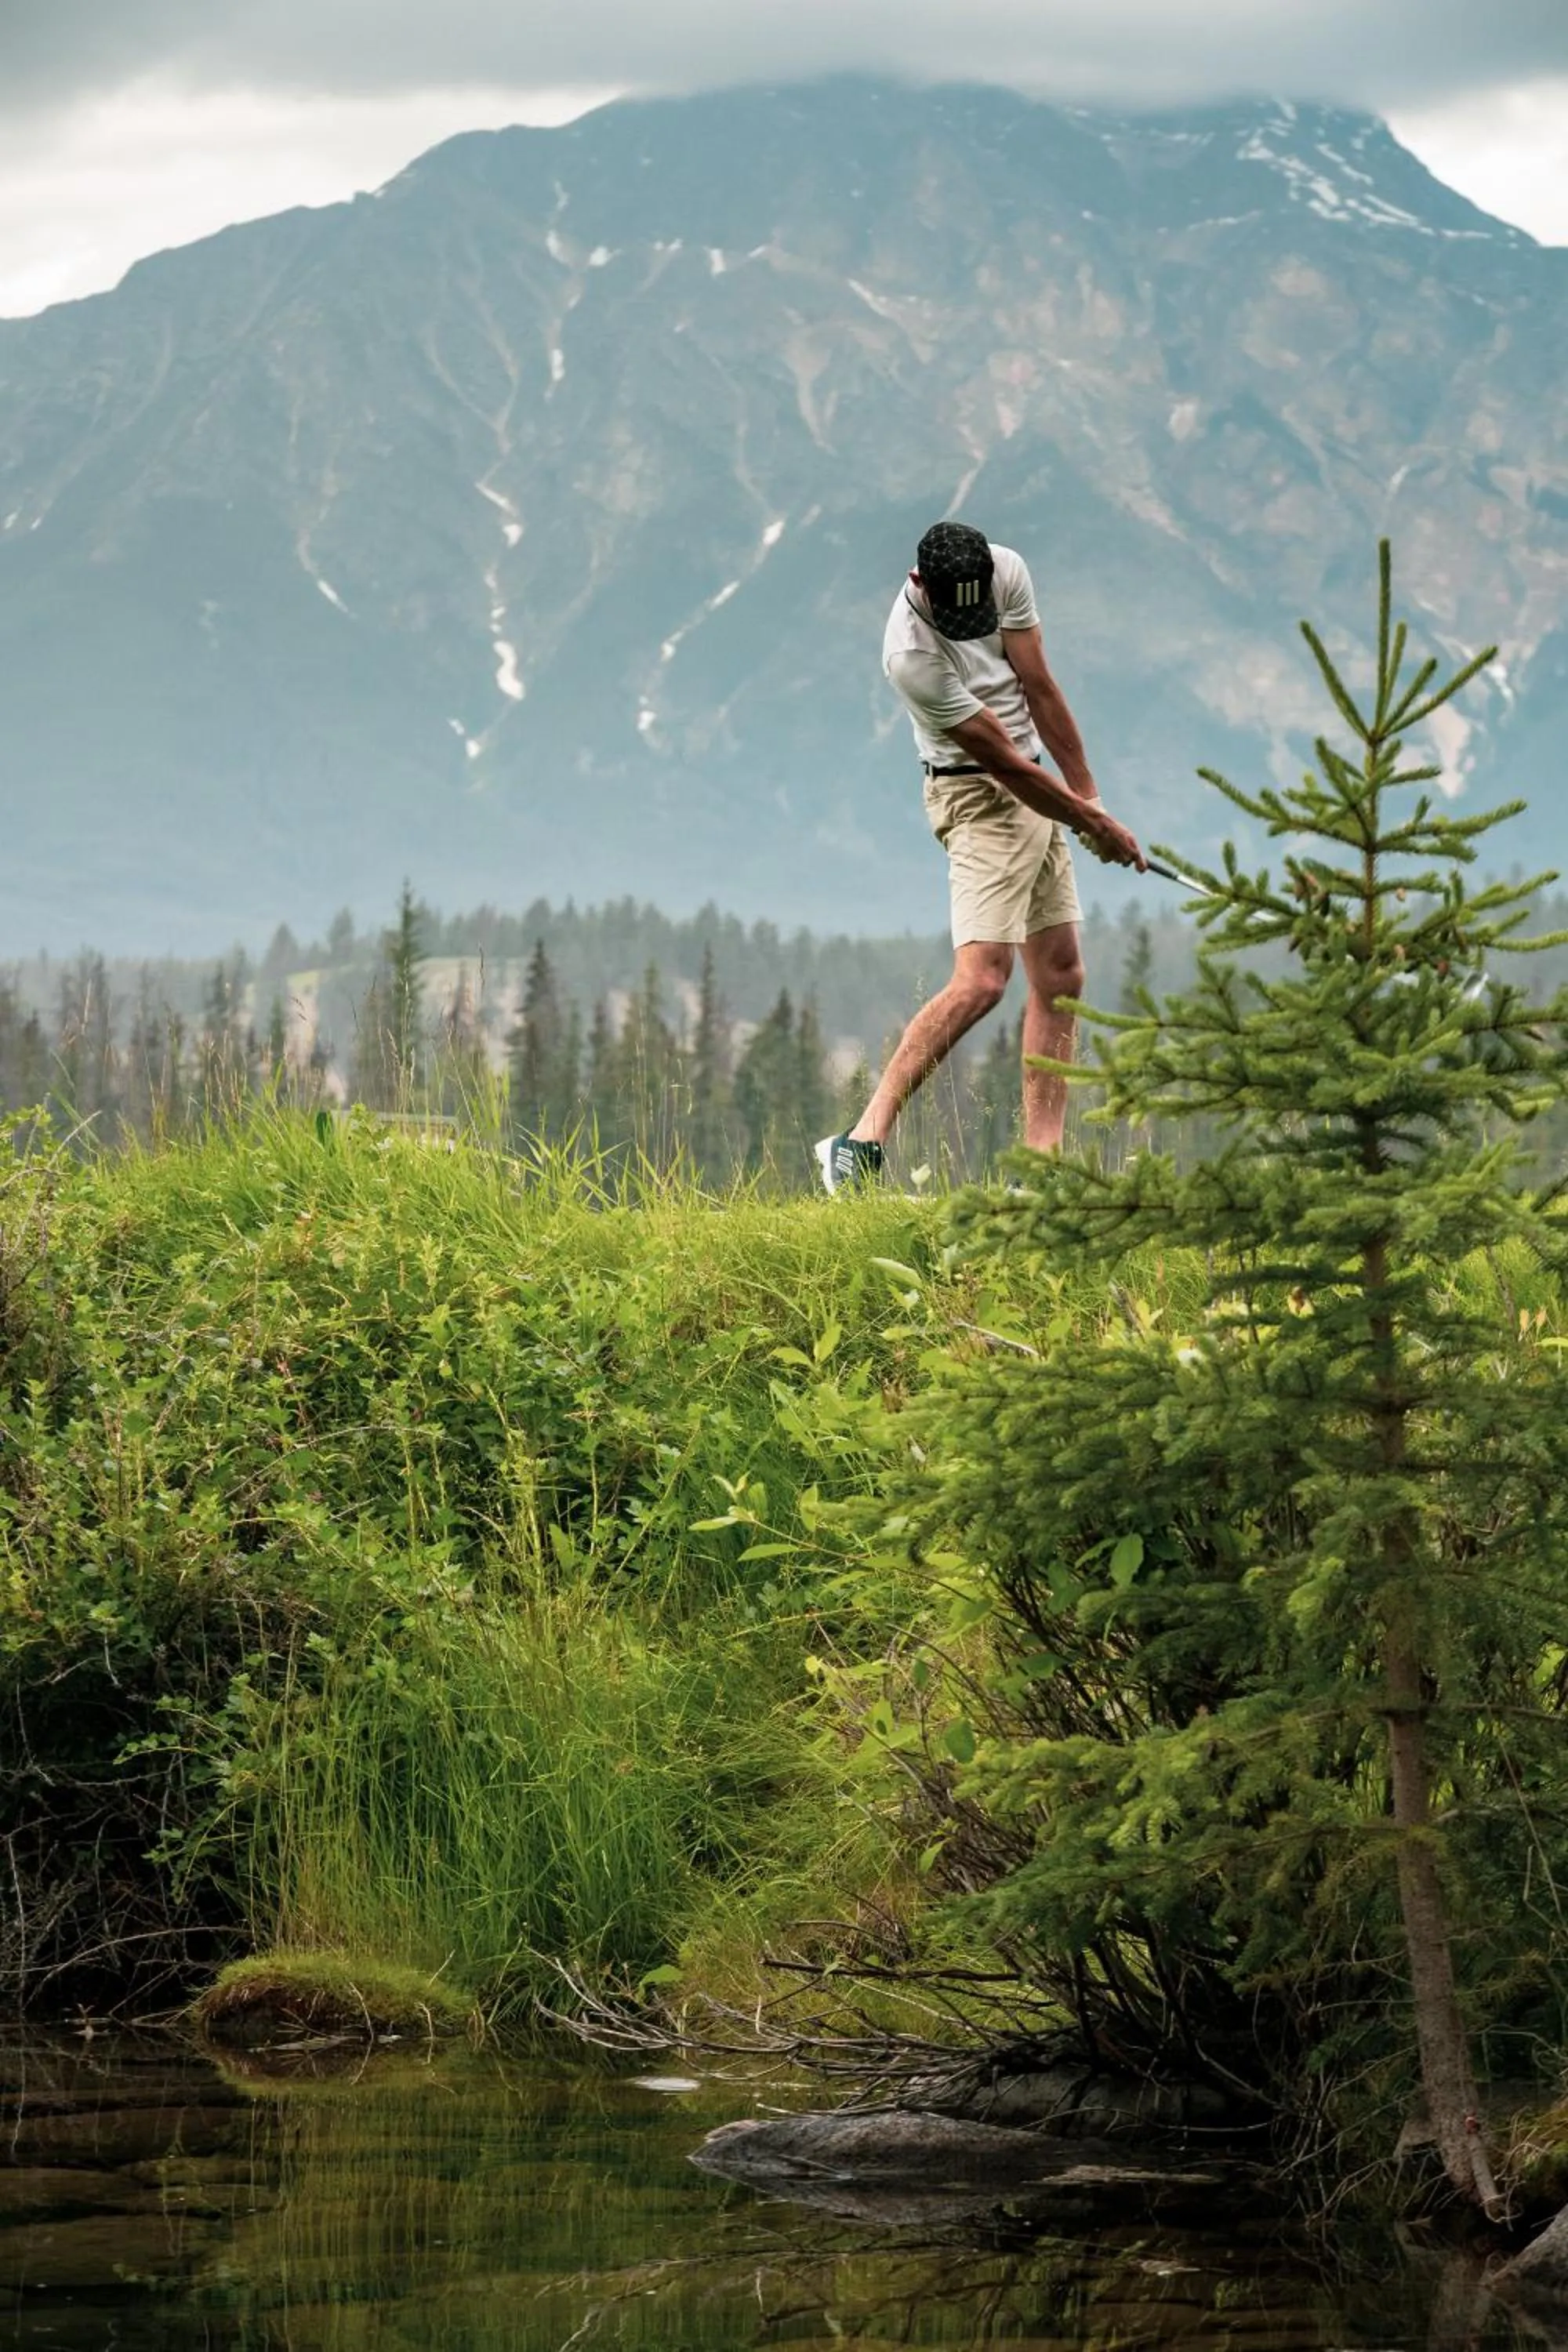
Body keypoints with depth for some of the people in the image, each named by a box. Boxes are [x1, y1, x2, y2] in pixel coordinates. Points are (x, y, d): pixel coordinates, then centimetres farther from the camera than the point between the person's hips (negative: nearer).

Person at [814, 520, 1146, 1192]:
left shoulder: (1007, 572, -9)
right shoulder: (911, 654, -27)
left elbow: (1039, 689, -2)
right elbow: (1004, 762, -20)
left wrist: (1087, 792, -1)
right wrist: (1093, 822, -12)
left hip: (1039, 790, 8)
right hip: (980, 797, -8)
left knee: (1060, 978, 5)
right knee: (982, 978, -22)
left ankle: (1042, 1162, 5)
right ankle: (863, 1142, -25)